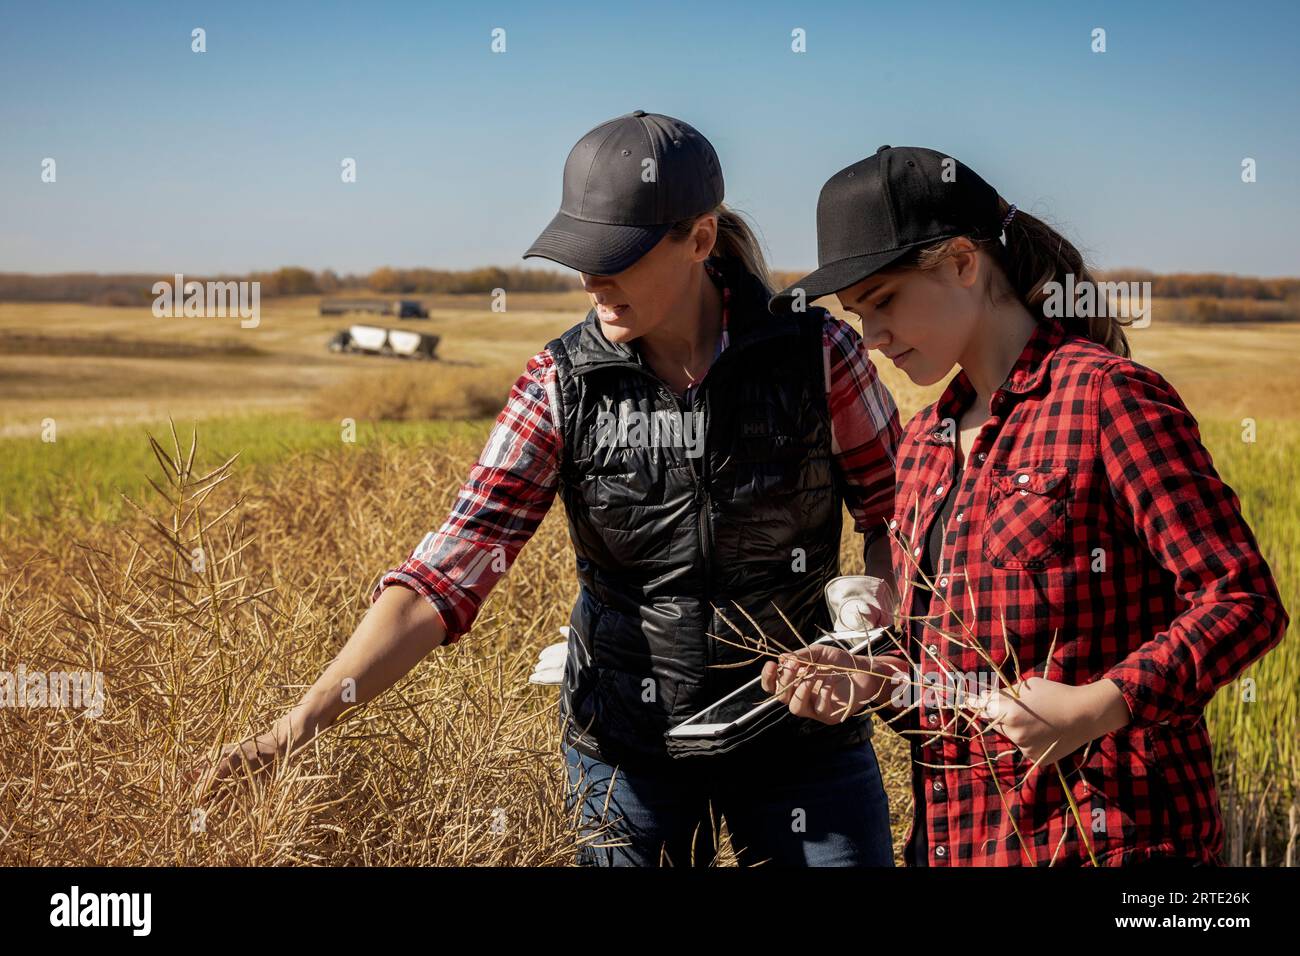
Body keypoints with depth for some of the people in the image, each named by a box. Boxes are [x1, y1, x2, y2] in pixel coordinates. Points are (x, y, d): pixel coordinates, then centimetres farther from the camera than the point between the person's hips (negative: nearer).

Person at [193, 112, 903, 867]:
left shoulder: (818, 355, -11)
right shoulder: (561, 385, -9)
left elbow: (902, 518, 0)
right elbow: (450, 568, -16)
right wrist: (308, 717, -26)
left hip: (803, 738, 0)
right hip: (628, 745, 1)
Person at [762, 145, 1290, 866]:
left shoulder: (1106, 394, -11)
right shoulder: (924, 441, 11)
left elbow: (1243, 599, -14)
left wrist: (1102, 706, -24)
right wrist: (868, 683, 0)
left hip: (1103, 831, -7)